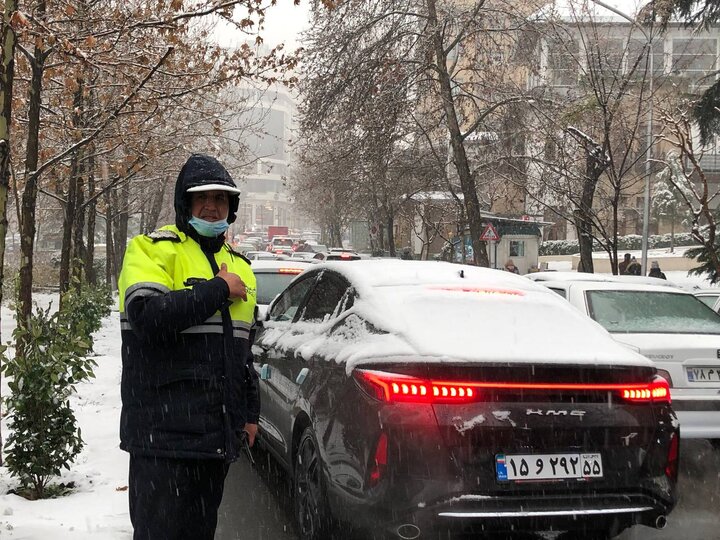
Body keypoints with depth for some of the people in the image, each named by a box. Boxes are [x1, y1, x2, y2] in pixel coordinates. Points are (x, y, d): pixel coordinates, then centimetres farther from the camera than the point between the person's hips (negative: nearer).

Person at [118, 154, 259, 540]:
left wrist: (250, 414, 21)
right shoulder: (151, 250, -3)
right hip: (164, 433, -6)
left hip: (218, 435, 7)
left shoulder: (239, 265, 19)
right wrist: (218, 290, -13)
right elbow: (149, 315, -23)